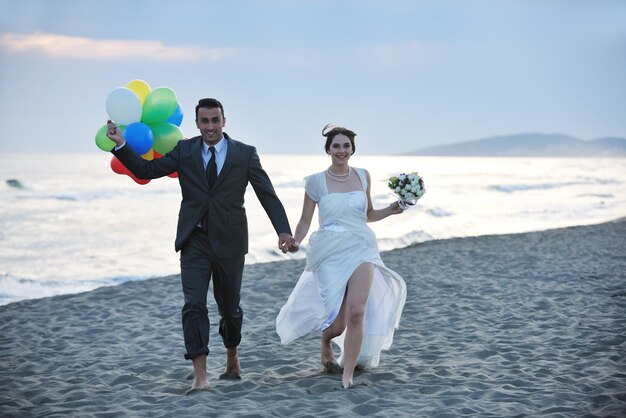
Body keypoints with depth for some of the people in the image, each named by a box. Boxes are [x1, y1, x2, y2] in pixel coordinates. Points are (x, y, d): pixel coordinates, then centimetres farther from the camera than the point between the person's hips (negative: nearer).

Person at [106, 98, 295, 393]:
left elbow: (267, 194, -4)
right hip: (194, 241, 1)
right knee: (194, 306, -11)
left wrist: (283, 230, -15)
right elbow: (146, 170, -1)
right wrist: (121, 145, -14)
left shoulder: (245, 153, -2)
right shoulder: (184, 150, 2)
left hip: (229, 241, 0)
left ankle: (232, 358, 39)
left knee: (229, 307, 12)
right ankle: (200, 375, -11)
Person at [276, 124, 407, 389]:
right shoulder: (316, 181, 1)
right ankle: (326, 342, 39)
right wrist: (295, 242, -13)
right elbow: (305, 220, 5)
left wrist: (392, 210, 4)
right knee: (338, 323, 0)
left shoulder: (363, 176, 8)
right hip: (330, 252, -1)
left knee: (357, 313, -18)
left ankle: (348, 375, -6)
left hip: (361, 249, 1)